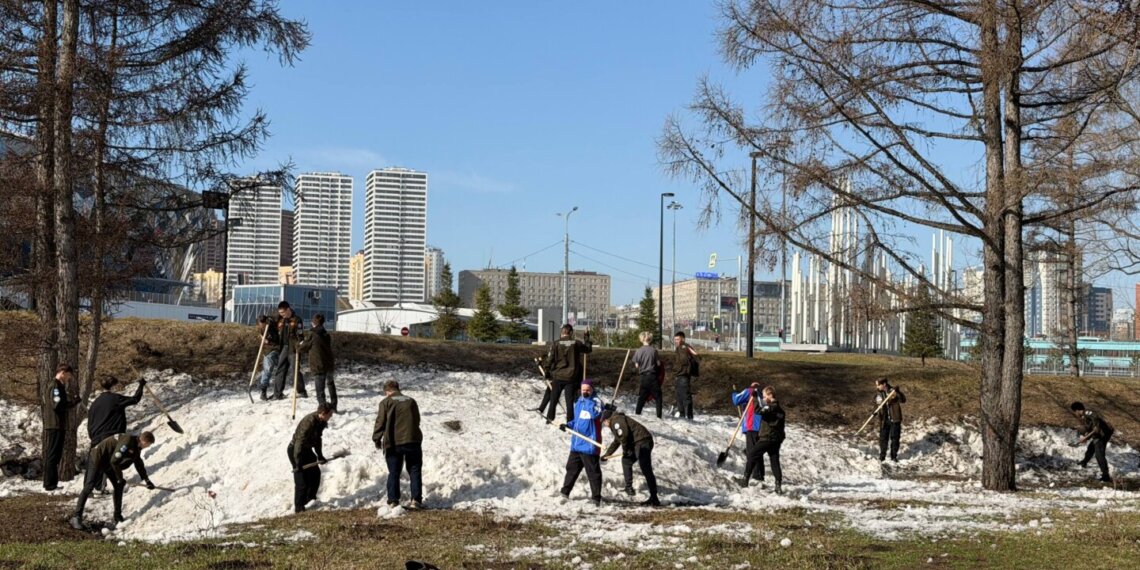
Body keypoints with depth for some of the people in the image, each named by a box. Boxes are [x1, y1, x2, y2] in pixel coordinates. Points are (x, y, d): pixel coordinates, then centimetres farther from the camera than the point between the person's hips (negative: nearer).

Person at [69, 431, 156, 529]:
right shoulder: (127, 441, -30)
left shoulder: (136, 446, 1)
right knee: (89, 487, -15)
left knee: (119, 486, 6)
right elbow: (114, 461, -31)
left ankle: (118, 516, 14)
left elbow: (139, 463, 16)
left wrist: (146, 480, 16)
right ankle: (76, 517, -16)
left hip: (109, 463, 10)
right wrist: (120, 478, -20)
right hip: (97, 459, -10)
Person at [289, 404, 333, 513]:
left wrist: (320, 455, 17)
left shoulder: (320, 422, -3)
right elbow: (300, 442, -33)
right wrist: (298, 463, -33)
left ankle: (310, 497, 37)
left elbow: (317, 439, 14)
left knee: (315, 473, 16)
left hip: (306, 449, 9)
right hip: (295, 450, -9)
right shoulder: (309, 422, -32)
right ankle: (298, 508, 5)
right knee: (302, 480, -7)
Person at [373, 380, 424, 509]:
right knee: (415, 471, 7)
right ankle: (416, 500, -2)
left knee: (394, 473, 7)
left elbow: (380, 422, -4)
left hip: (393, 443, -2)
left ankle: (393, 501, 3)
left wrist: (376, 439, 8)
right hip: (413, 441, 2)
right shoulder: (411, 401, 12)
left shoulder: (386, 402, 0)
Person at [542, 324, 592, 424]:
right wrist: (587, 338, 26)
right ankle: (570, 421, 5)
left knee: (554, 398, 14)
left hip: (558, 376, 0)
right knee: (570, 400, 6)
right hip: (571, 377, 0)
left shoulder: (555, 344, -9)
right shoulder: (576, 343, -6)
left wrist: (548, 371, 9)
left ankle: (550, 418, 20)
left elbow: (549, 360, -7)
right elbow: (588, 349, 12)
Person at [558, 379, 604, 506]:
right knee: (571, 468, 17)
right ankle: (565, 492, 29)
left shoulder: (596, 401, -8)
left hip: (589, 444, -8)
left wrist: (587, 399, -25)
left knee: (593, 471, -3)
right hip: (576, 443, 8)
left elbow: (595, 414, -29)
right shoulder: (579, 402, 14)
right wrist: (568, 425, 7)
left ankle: (596, 497, 2)